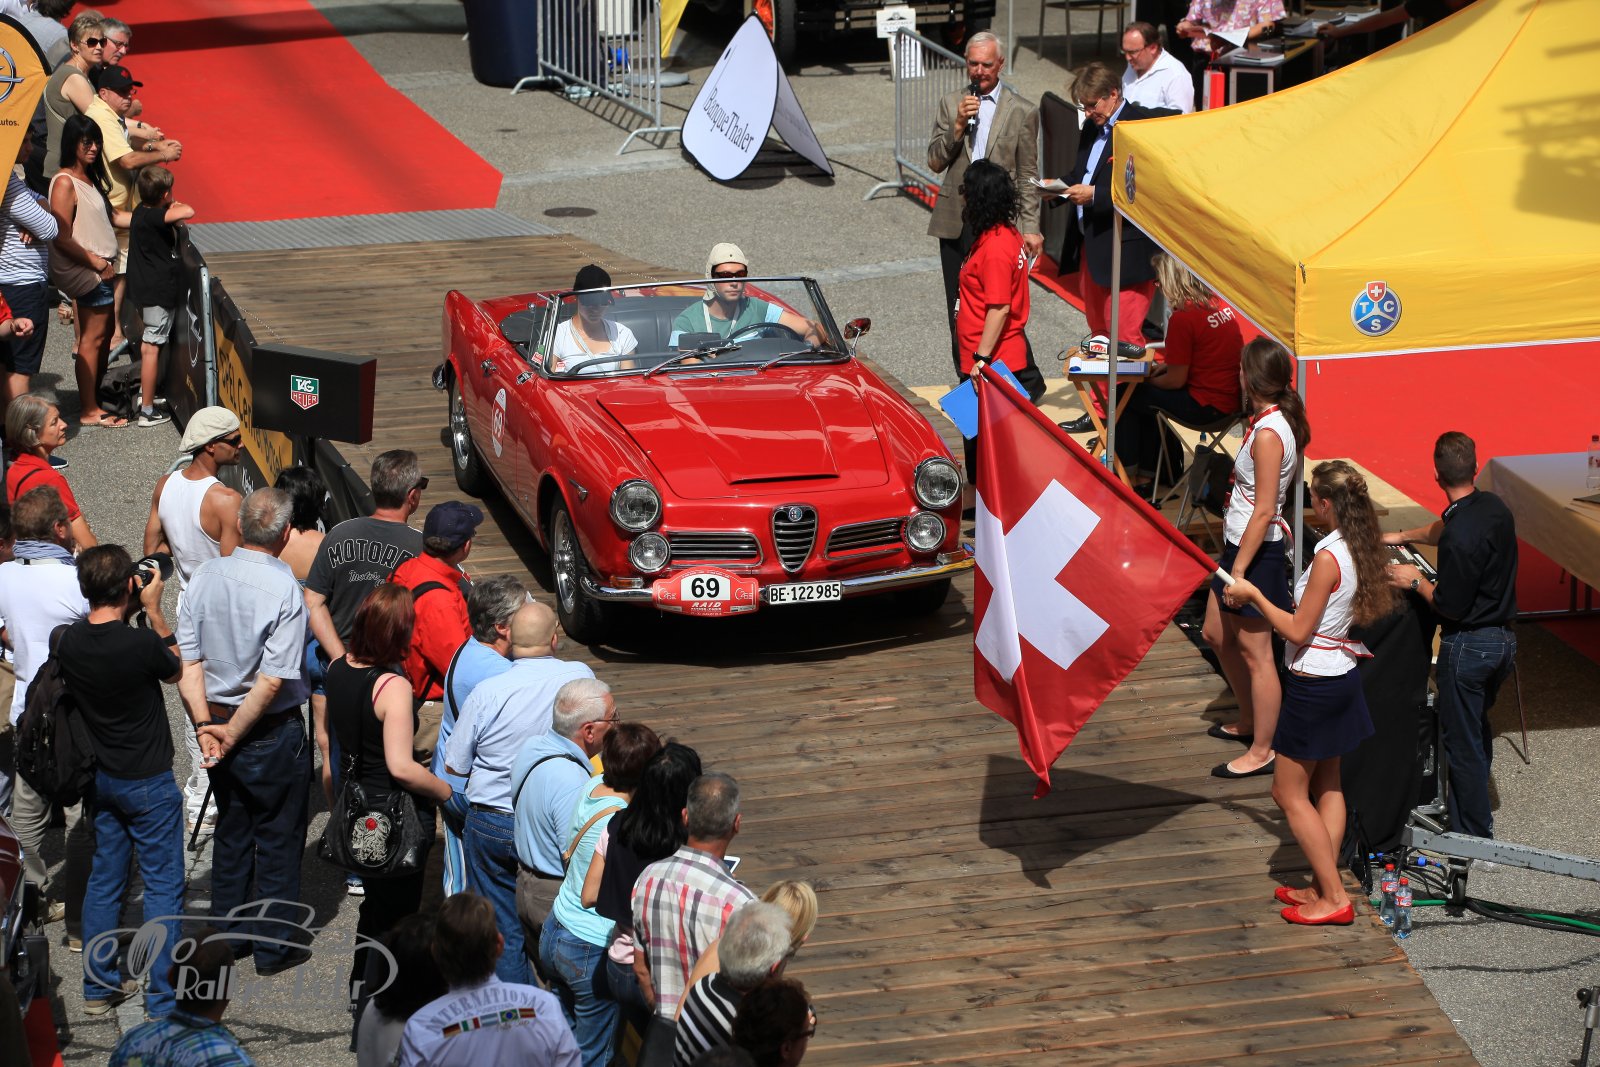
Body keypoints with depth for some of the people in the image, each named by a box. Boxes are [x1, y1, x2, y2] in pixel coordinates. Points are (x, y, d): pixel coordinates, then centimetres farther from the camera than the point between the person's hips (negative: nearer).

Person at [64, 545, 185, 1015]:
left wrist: (134, 613, 2)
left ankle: (97, 988, 24)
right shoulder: (140, 645, -26)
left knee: (104, 879, 18)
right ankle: (162, 1001, 6)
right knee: (163, 885, 4)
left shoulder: (69, 641, -10)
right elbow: (176, 669, -3)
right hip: (148, 782, -6)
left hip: (100, 777, 6)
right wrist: (153, 609, -4)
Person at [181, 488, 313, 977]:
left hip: (217, 721, 5)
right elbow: (272, 681, -24)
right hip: (273, 733, -5)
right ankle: (273, 946, 18)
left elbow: (187, 660, -7)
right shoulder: (284, 589, -21)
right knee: (278, 840, 10)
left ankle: (225, 934, 31)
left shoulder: (207, 575, -7)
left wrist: (205, 725, -6)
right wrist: (232, 735, -15)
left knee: (231, 832, 21)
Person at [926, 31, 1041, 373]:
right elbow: (935, 162, 3)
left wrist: (1030, 228, -3)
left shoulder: (1021, 113, 1)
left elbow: (1027, 177, 2)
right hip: (956, 222, 3)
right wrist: (958, 125, -12)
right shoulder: (950, 104, 9)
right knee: (959, 309, 9)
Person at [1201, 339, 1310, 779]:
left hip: (1257, 551, -10)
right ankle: (1250, 722, 38)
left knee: (1255, 653, 1)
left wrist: (1239, 569, -21)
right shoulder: (1280, 422, 5)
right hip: (1238, 544, 10)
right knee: (1216, 634, 22)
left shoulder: (1268, 434, -24)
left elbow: (1263, 511, -24)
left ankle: (1261, 751, 11)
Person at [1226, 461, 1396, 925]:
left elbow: (1298, 631, -20)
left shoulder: (1328, 558, -25)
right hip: (1342, 675, 9)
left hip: (1314, 685, -9)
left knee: (1289, 793, 2)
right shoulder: (1361, 550, 1)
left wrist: (1253, 595, -10)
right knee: (1326, 786, 17)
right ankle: (1323, 887, 23)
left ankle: (1332, 898, 2)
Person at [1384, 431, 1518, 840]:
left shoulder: (1459, 539, -27)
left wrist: (1416, 581, -6)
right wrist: (1402, 537, 29)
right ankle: (1477, 814, 40)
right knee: (1477, 727, 25)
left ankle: (1474, 834, 13)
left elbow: (1450, 606, -21)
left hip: (1468, 645, -9)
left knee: (1461, 741, 5)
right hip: (1504, 638, 9)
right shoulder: (1494, 507, 0)